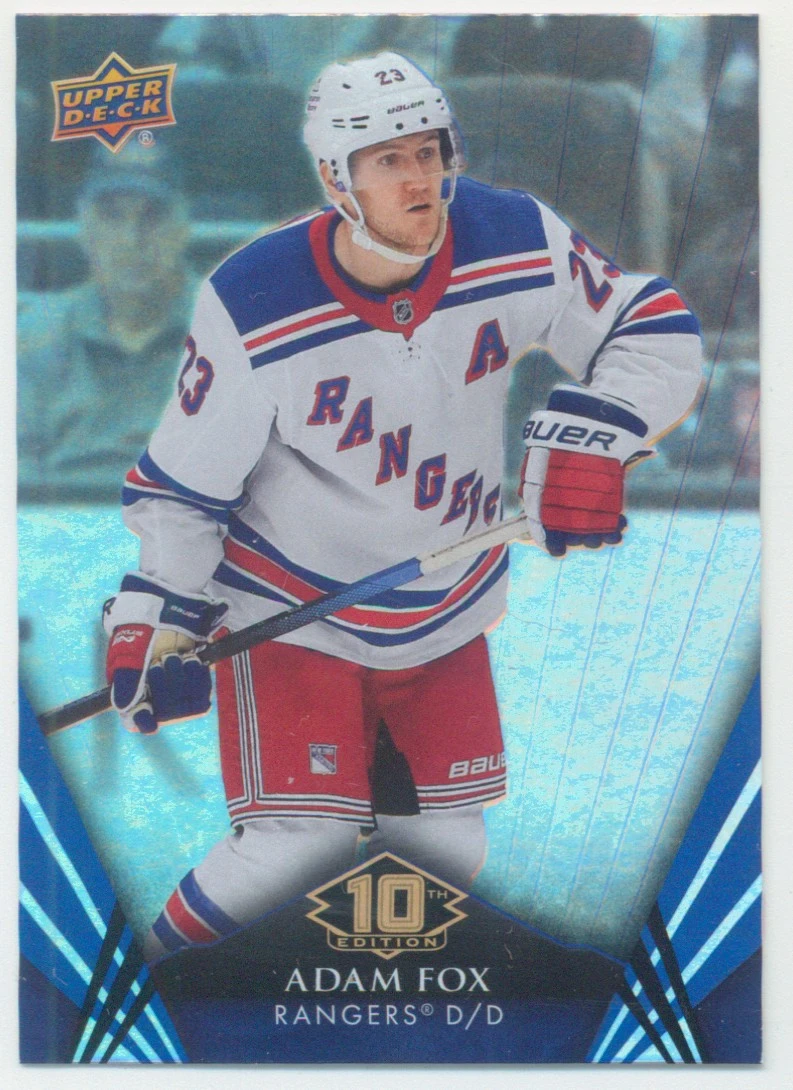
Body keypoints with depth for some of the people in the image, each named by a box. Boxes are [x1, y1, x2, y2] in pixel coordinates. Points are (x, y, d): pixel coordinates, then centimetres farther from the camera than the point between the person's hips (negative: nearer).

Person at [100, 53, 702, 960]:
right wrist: (152, 621, -15)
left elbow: (657, 333, -3)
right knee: (299, 847, -12)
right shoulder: (251, 310, -21)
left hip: (445, 615, 4)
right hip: (289, 611, -4)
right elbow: (180, 483, -9)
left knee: (450, 850, 10)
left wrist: (585, 438, -19)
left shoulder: (518, 243, -14)